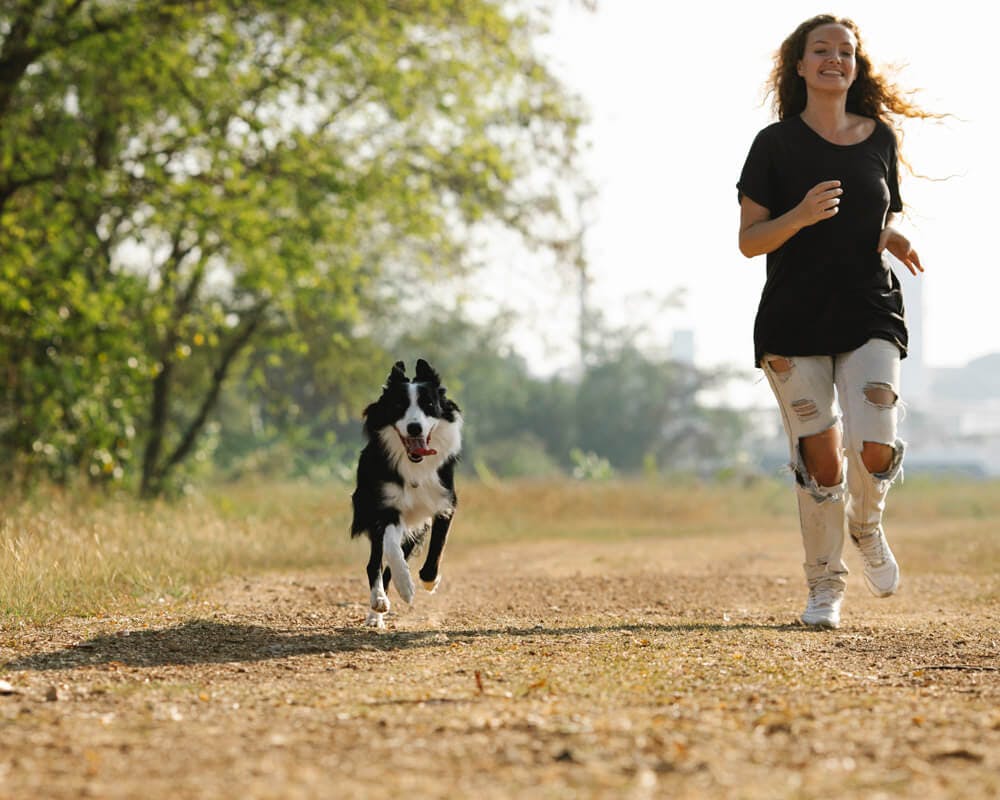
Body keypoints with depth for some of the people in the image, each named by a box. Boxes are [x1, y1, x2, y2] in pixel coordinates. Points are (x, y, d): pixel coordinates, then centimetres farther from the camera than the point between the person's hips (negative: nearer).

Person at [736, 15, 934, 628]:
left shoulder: (879, 137, 9)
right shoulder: (776, 144, 0)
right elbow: (749, 241, -3)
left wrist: (896, 239, -1)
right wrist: (801, 216, -21)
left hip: (871, 313, 2)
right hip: (793, 320, -1)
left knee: (876, 448, -15)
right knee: (820, 458, -3)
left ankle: (867, 523, 19)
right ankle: (826, 584, 16)